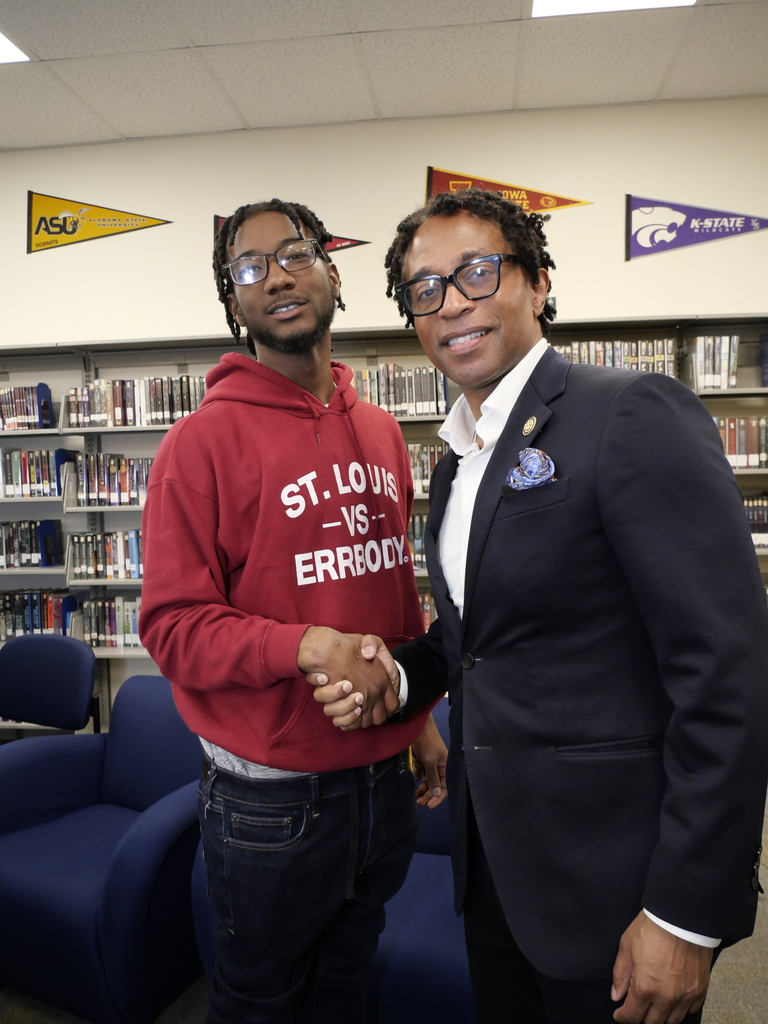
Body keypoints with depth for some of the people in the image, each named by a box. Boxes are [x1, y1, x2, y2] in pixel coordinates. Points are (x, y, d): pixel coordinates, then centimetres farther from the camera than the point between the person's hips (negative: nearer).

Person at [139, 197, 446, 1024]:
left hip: (384, 777, 5)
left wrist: (420, 716, 11)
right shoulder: (203, 440, -13)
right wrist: (310, 646, -30)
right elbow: (172, 625, -16)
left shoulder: (380, 432, 5)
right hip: (271, 795, -5)